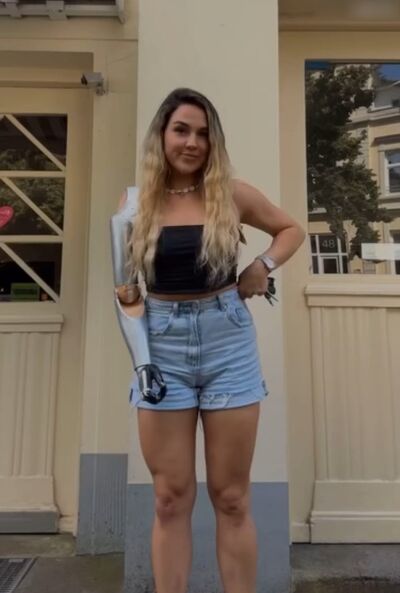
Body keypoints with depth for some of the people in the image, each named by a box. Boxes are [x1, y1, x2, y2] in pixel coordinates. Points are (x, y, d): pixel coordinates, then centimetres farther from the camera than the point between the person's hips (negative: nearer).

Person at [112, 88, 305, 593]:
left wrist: (263, 266, -1)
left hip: (228, 342, 0)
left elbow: (291, 230, 15)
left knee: (231, 498, 9)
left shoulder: (231, 194, 2)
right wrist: (125, 297, -8)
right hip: (163, 345, 1)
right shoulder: (136, 202, 4)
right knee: (171, 498, 9)